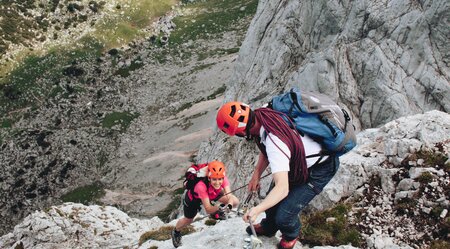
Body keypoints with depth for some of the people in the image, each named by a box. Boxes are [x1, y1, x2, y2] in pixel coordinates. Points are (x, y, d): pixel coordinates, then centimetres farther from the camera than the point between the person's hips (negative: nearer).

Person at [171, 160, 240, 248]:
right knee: (188, 220, 16)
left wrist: (229, 205, -61)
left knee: (235, 202, -13)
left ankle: (216, 213, 18)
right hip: (193, 199, -3)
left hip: (213, 195, 3)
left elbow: (230, 197, -40)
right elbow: (208, 209, -44)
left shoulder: (223, 179, -36)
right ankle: (176, 232, 52)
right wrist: (218, 207, -63)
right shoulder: (201, 185, -46)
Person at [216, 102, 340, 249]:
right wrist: (256, 174, -8)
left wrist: (257, 209, -57)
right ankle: (268, 228, 48)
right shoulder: (261, 114, -16)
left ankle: (291, 235, 26)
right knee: (272, 199, 16)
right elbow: (266, 151, 3)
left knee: (283, 216, -10)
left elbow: (282, 189, -45)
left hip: (320, 169, -8)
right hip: (298, 161, 8)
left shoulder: (274, 142, -42)